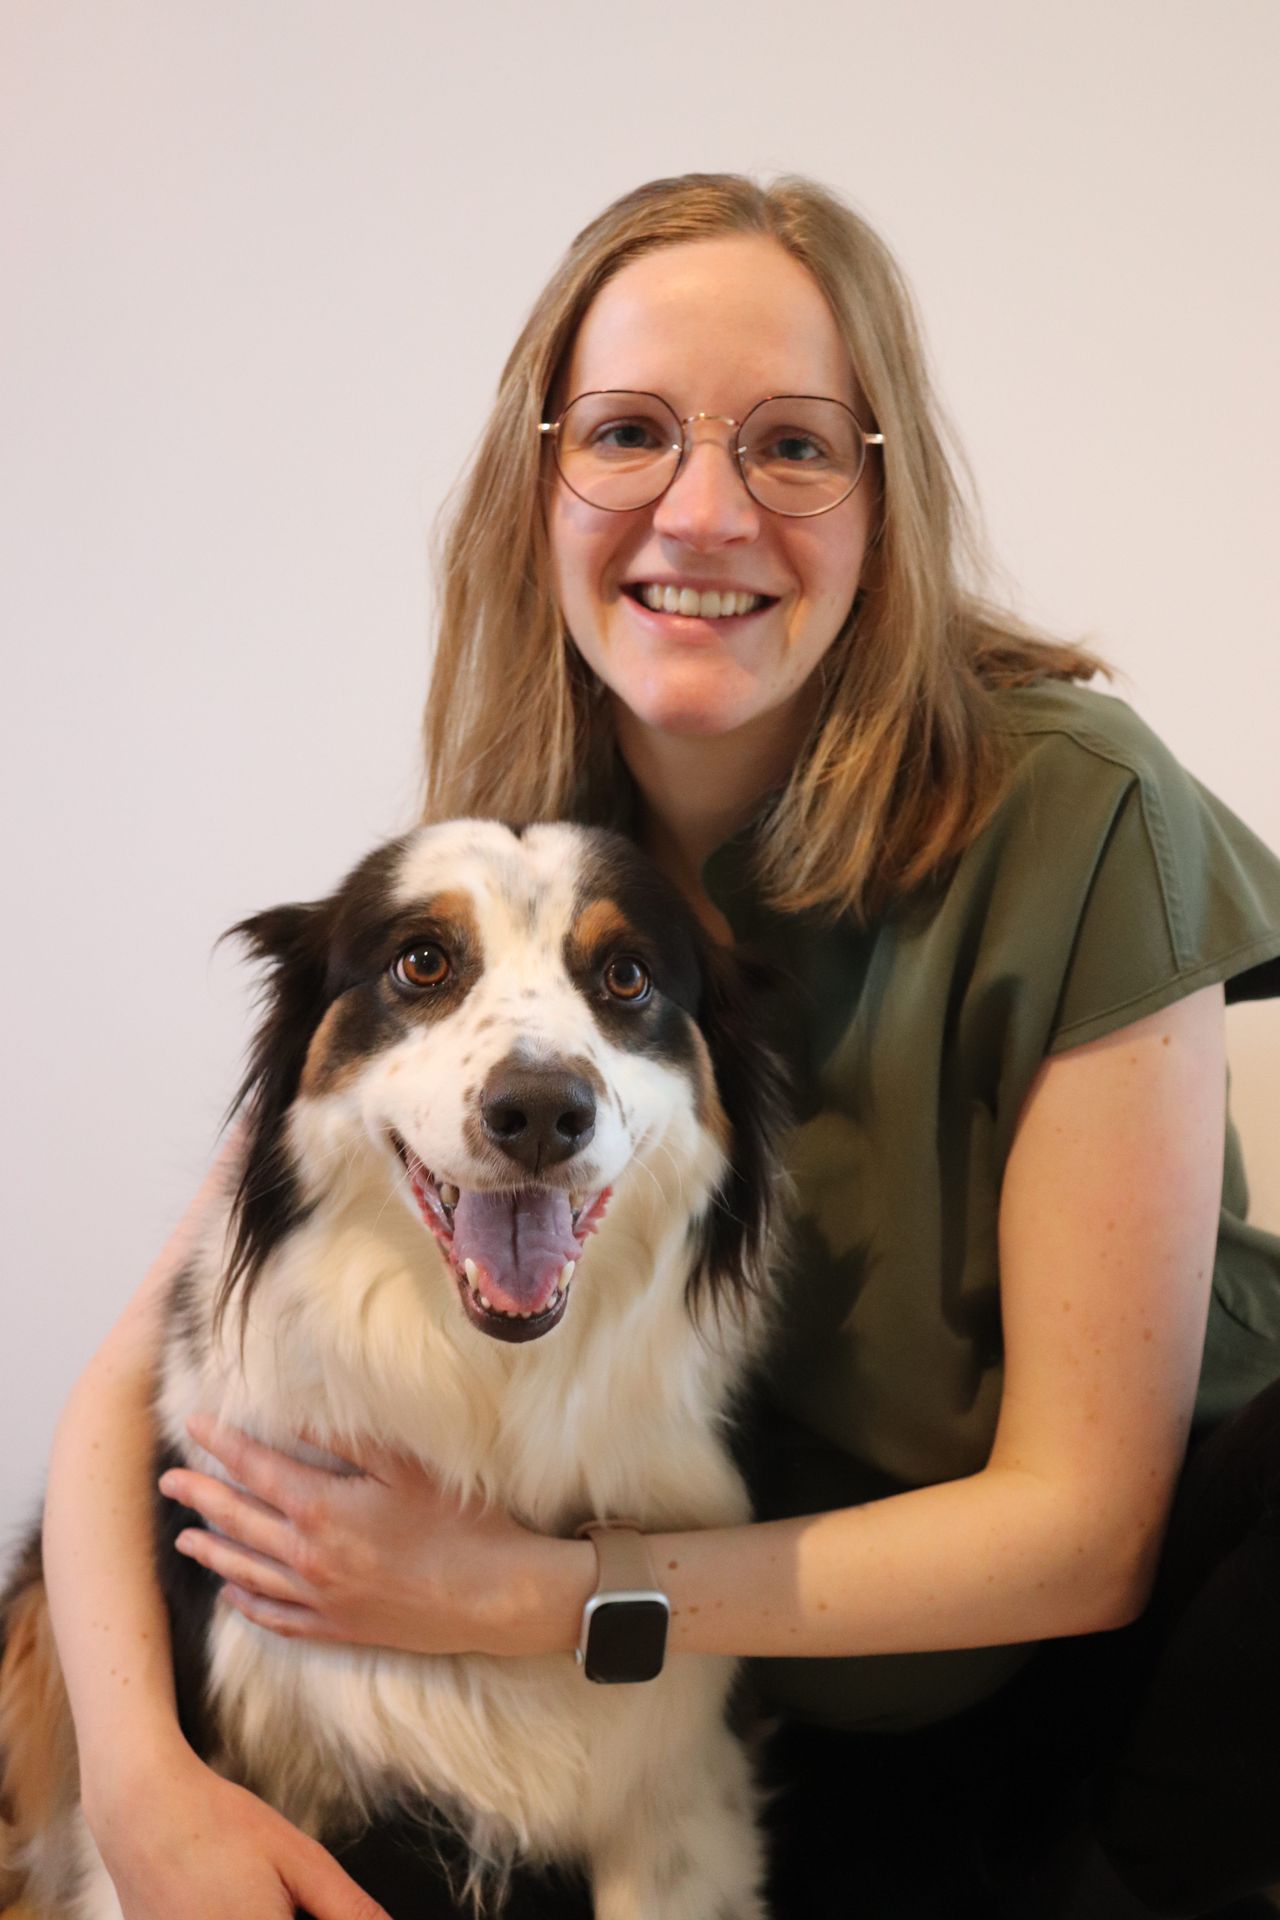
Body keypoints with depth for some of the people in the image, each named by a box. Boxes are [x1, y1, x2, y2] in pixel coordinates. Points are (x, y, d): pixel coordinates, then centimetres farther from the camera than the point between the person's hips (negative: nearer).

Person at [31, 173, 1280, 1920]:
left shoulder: (1071, 818, -20)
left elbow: (1080, 1518, -18)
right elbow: (136, 1383, -7)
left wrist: (521, 1595, -22)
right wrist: (141, 1778, -25)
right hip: (815, 1726, 3)